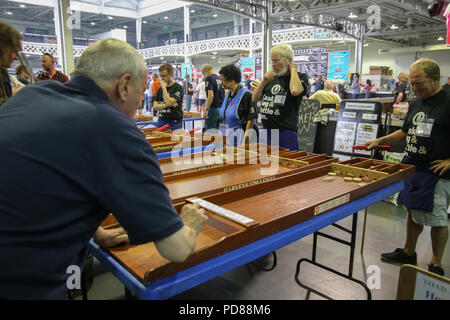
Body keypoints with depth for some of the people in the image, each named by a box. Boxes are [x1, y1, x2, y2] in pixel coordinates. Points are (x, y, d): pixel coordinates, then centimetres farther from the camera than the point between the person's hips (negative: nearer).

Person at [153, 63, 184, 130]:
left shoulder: (178, 87, -8)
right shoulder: (160, 89, 11)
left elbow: (169, 102, -21)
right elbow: (155, 107, 4)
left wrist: (164, 87, -13)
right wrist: (166, 105, -13)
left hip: (174, 123, -5)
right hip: (161, 121, 5)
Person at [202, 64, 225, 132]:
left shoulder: (208, 78, -10)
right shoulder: (220, 79, 12)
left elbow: (210, 95, -20)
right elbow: (225, 94, 17)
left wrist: (206, 110, -18)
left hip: (213, 108, -8)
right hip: (221, 108, 8)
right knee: (218, 130, 13)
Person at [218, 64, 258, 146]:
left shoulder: (245, 94, -15)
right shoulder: (228, 94, 10)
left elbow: (251, 120, -17)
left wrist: (245, 142, -19)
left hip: (241, 133, -7)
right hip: (229, 134, 7)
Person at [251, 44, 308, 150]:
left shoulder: (300, 77, -1)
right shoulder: (272, 77, 14)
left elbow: (295, 91, -26)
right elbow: (254, 99, 13)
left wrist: (293, 70, -9)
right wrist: (264, 82, -3)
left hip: (285, 133, -5)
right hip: (266, 131, 6)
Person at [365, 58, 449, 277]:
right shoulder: (416, 104, 12)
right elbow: (405, 133, 22)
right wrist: (379, 141, 10)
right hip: (412, 167, 8)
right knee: (413, 212, 18)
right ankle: (408, 253, 34)